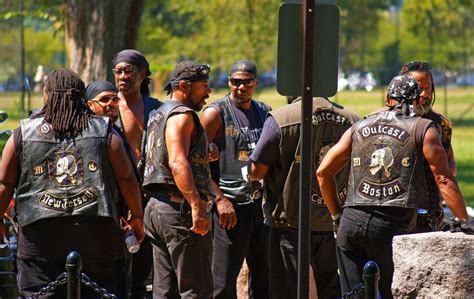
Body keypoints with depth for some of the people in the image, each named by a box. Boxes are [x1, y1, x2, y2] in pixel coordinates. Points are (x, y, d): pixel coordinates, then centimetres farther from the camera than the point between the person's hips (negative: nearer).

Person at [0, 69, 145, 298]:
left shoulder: (22, 135, 7)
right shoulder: (104, 133, 7)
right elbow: (126, 179, 7)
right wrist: (137, 217, 19)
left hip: (38, 235, 0)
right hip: (97, 233, 1)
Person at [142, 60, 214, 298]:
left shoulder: (157, 115, 22)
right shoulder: (181, 115, -10)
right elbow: (177, 163, -23)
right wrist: (197, 206, -31)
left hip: (155, 207, 10)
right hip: (179, 207, -10)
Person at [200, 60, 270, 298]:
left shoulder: (265, 113, 14)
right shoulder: (215, 114, -4)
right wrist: (219, 199, -16)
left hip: (262, 204, 6)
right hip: (230, 206, -6)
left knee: (264, 276, 10)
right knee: (224, 279, -5)